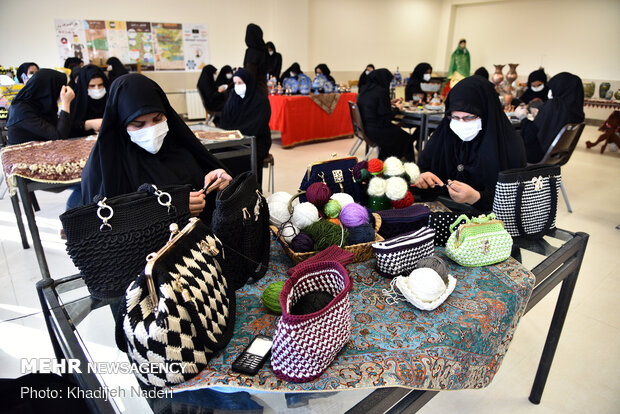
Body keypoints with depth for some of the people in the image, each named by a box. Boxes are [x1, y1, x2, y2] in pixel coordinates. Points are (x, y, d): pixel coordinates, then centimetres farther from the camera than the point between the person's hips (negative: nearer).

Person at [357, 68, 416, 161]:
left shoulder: (364, 89, 6)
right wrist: (397, 108, 0)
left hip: (364, 127, 9)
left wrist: (390, 103, 20)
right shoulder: (381, 91, -19)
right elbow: (386, 117, -18)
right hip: (375, 131, -9)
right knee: (406, 138, 10)